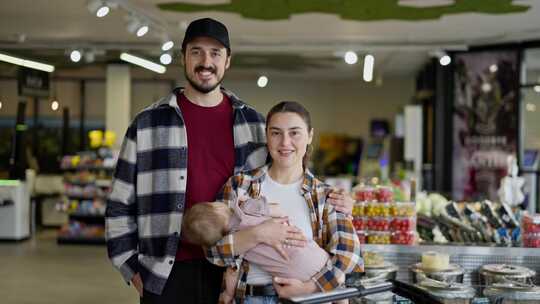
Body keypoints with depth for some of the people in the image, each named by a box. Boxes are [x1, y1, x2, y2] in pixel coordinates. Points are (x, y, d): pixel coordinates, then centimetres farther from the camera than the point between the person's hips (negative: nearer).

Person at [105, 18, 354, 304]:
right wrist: (132, 271, -1)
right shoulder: (148, 124, 1)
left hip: (235, 273, 2)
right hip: (169, 274, -2)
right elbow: (120, 205, 4)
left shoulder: (253, 122, 7)